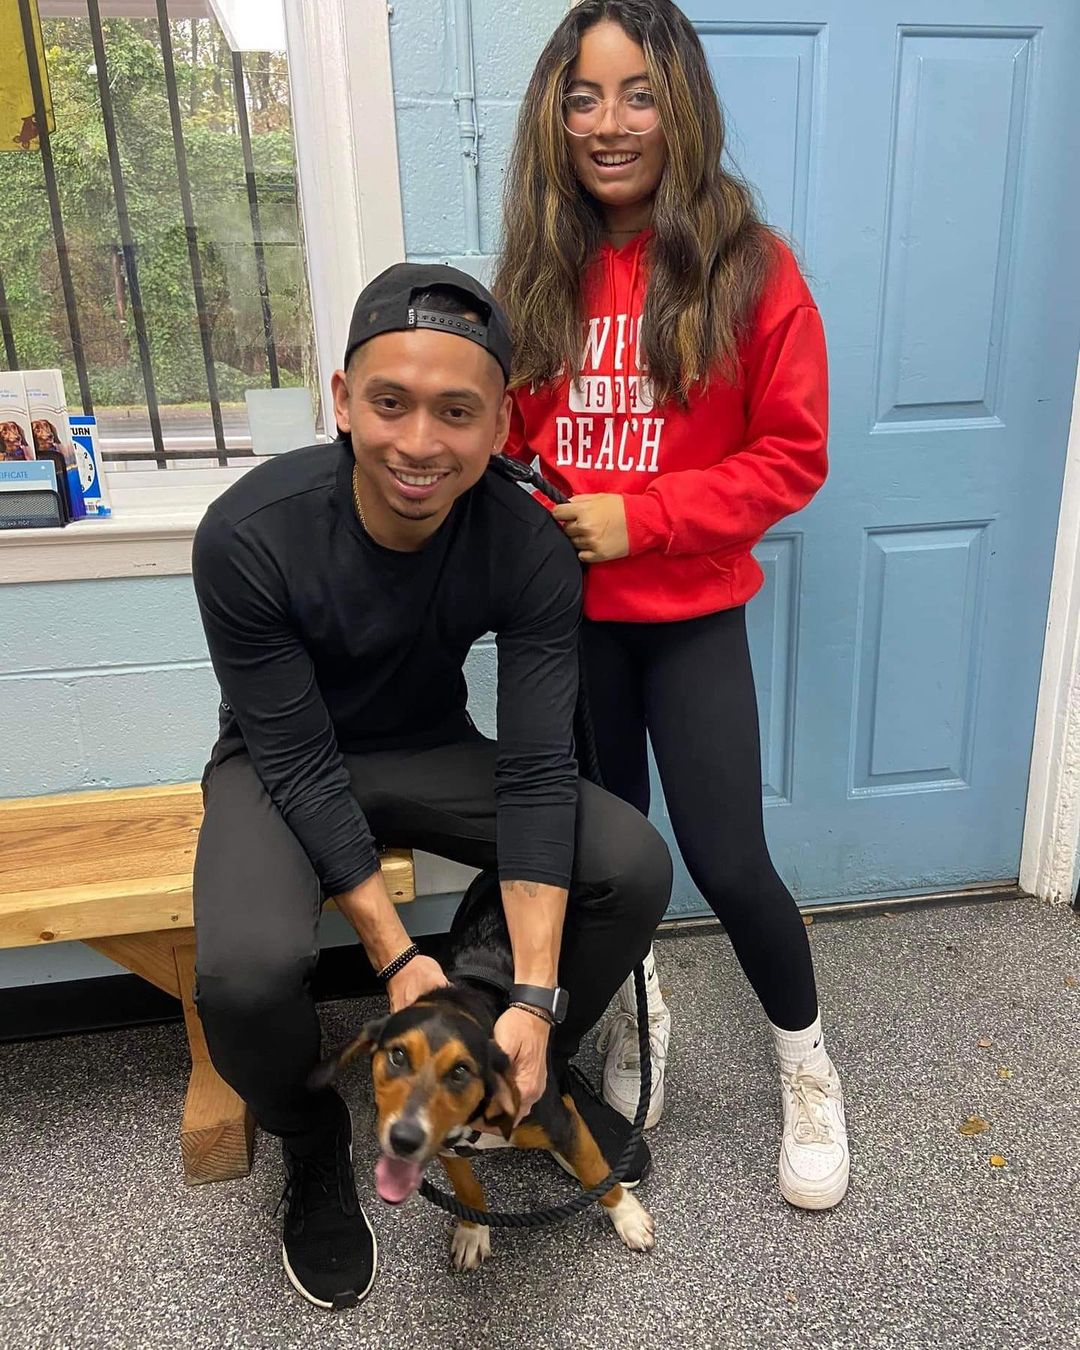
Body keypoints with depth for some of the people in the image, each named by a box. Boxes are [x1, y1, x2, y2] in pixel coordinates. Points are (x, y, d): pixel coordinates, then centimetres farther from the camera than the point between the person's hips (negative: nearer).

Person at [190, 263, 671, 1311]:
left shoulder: (529, 547, -22)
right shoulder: (249, 537, -28)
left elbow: (537, 771, -22)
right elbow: (301, 762, -22)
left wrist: (533, 998, -28)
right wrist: (395, 955, -24)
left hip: (432, 751, 2)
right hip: (283, 765, -1)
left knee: (634, 867, -17)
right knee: (246, 969, -31)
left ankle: (536, 1066, 14)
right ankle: (312, 1144, 7)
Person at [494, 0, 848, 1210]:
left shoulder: (750, 270, -7)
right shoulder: (536, 272, 3)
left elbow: (791, 456, -7)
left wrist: (639, 517, -16)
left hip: (689, 616, -3)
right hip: (564, 612, 4)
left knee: (728, 863, -1)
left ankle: (807, 1067, 29)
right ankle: (633, 1016, 45)